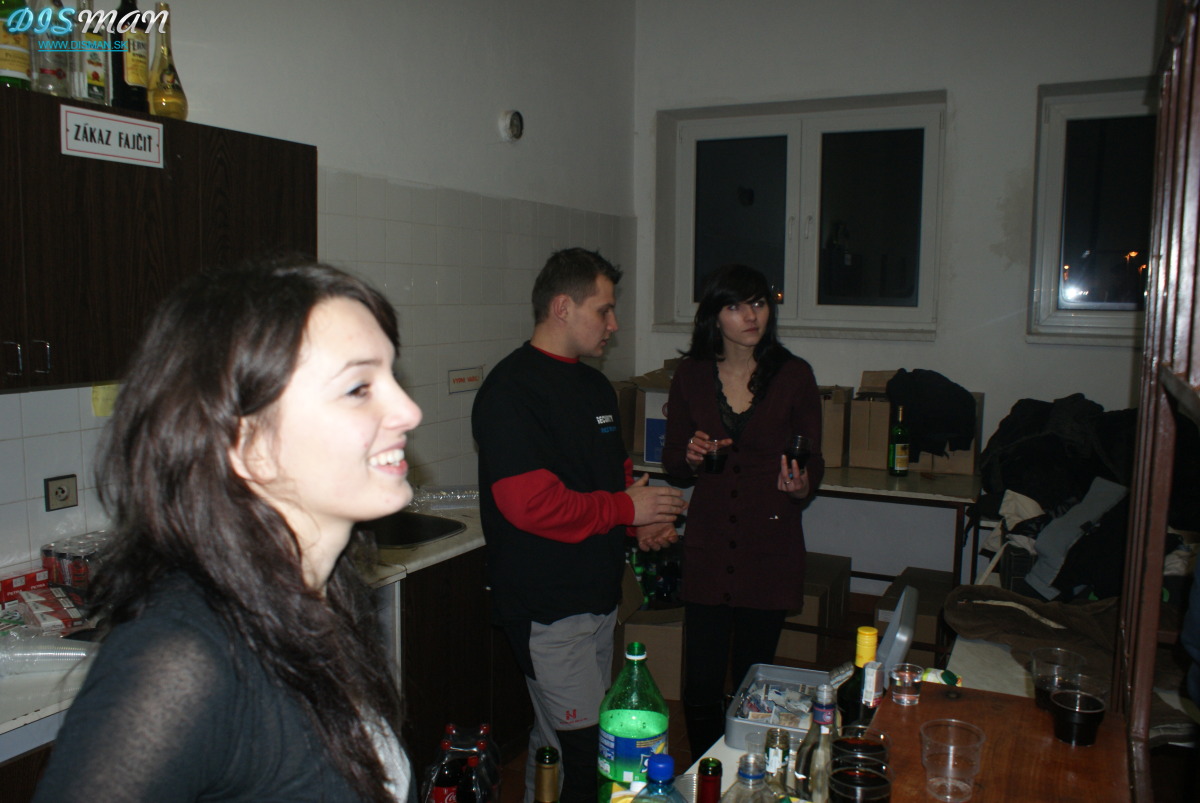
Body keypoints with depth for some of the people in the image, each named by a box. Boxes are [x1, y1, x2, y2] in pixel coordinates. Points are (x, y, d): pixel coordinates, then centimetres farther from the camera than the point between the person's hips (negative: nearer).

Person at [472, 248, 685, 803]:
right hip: (546, 606, -9)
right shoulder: (510, 391, -16)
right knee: (580, 753, -4)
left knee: (556, 739, 19)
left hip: (598, 595, 9)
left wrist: (645, 521, 3)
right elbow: (530, 504, -25)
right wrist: (626, 508, -15)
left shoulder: (595, 387, 13)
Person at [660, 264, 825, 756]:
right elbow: (672, 461, 9)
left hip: (769, 548, -1)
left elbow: (813, 462, 1)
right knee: (700, 685, 3)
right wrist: (691, 457, -13)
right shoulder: (691, 376, 2)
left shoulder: (794, 376, -2)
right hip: (707, 547, 1)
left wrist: (801, 488, -21)